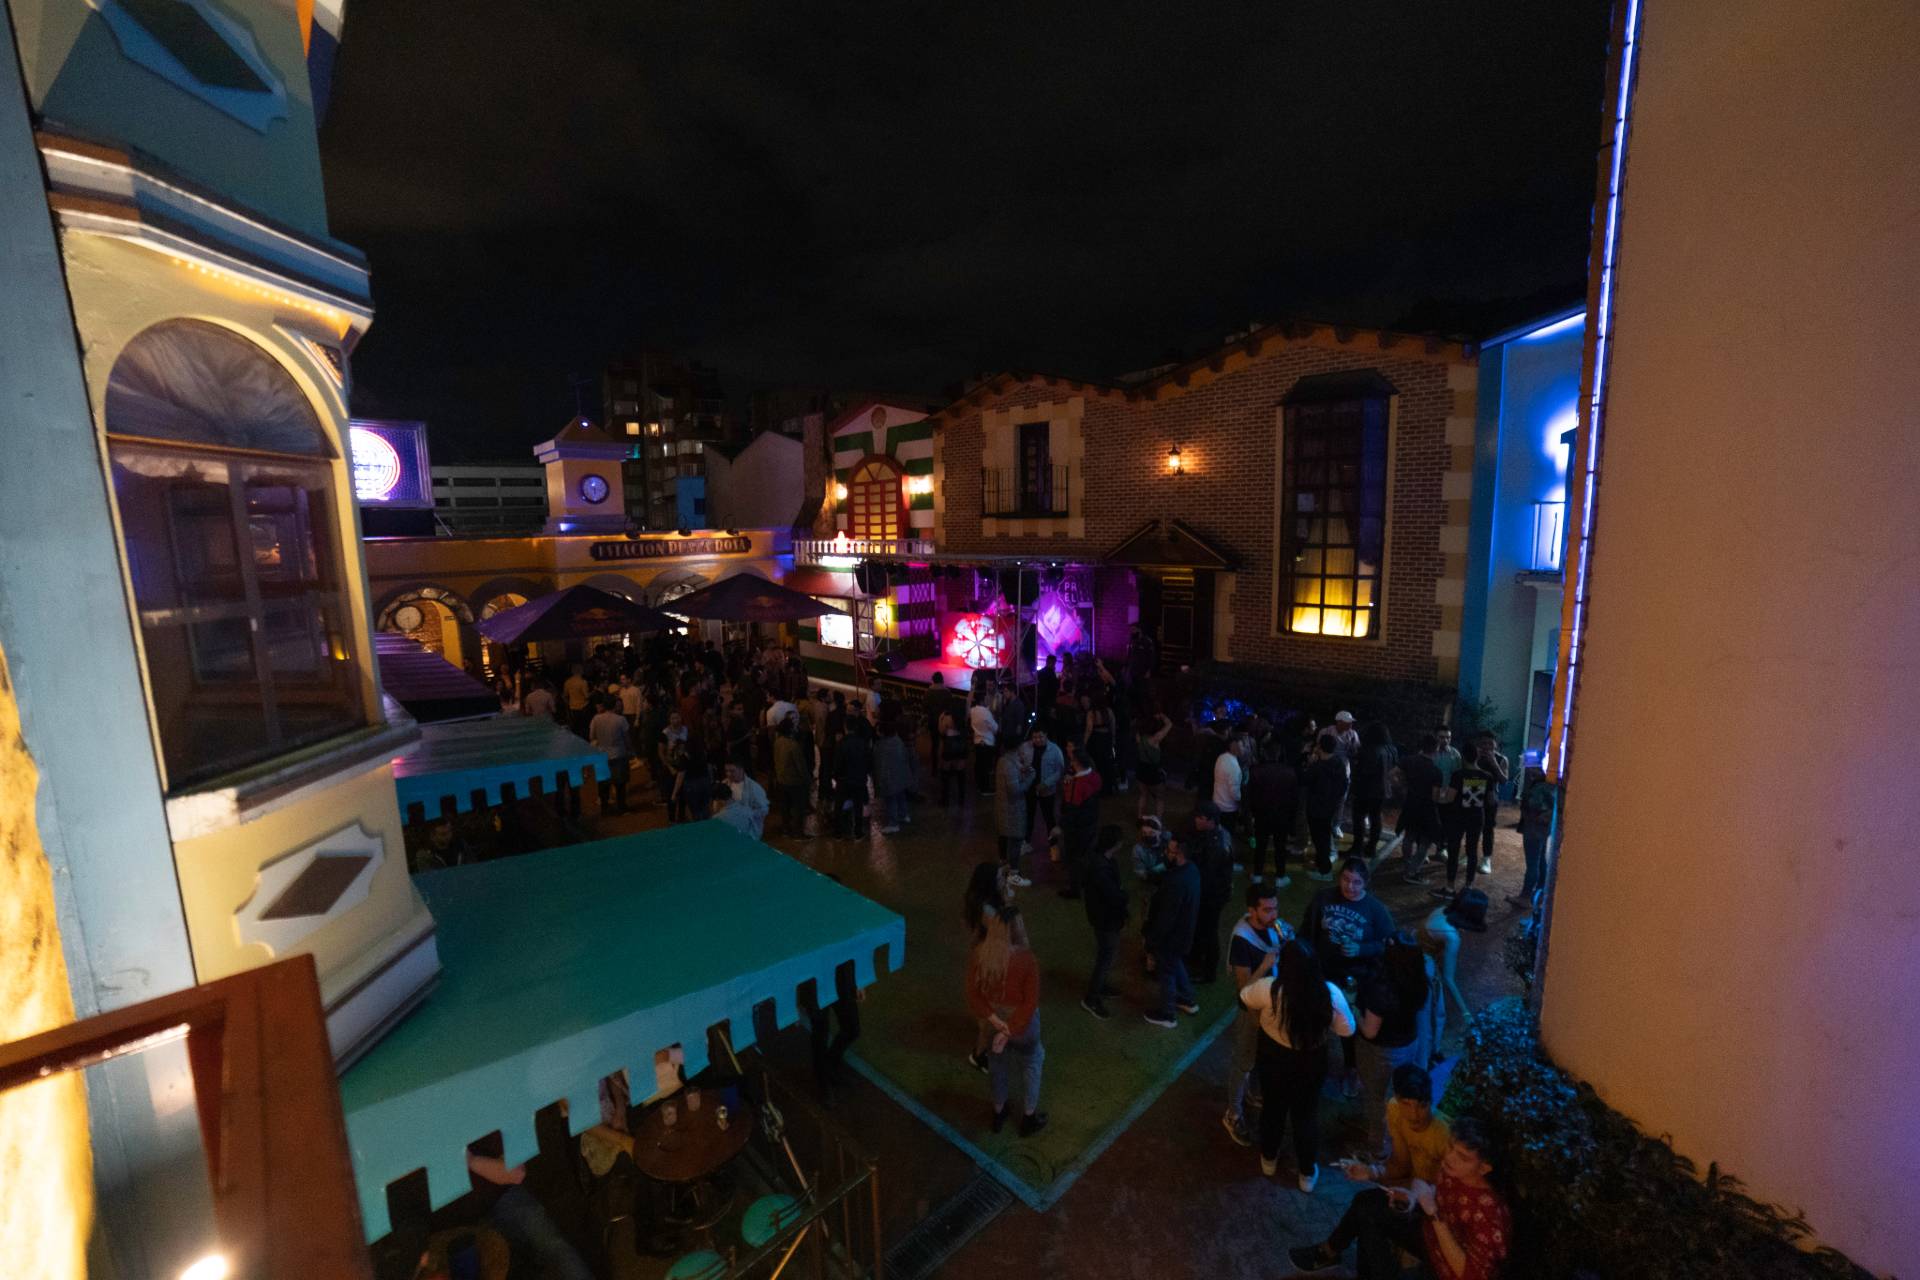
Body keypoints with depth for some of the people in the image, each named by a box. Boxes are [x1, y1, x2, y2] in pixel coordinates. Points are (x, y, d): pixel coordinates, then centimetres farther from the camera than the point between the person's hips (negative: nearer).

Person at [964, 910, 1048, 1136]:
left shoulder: (977, 954, -22)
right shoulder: (1026, 960, -31)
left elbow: (973, 995, -15)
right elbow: (1031, 1003, -24)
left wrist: (995, 1021, -16)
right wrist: (1009, 1031, -18)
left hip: (994, 1019, 3)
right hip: (1022, 1021, -3)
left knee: (997, 1063, 29)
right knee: (1031, 1064, 27)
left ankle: (998, 1113, 50)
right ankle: (1029, 1118, 44)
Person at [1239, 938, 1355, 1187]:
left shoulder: (1269, 989, -32)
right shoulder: (1330, 993, -27)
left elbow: (1244, 997, -10)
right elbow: (1347, 1029, -9)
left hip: (1273, 1060, 0)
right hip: (1311, 1063, 1)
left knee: (1273, 1108, 26)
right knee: (1307, 1114, 25)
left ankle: (1269, 1159, 50)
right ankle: (1307, 1173, 45)